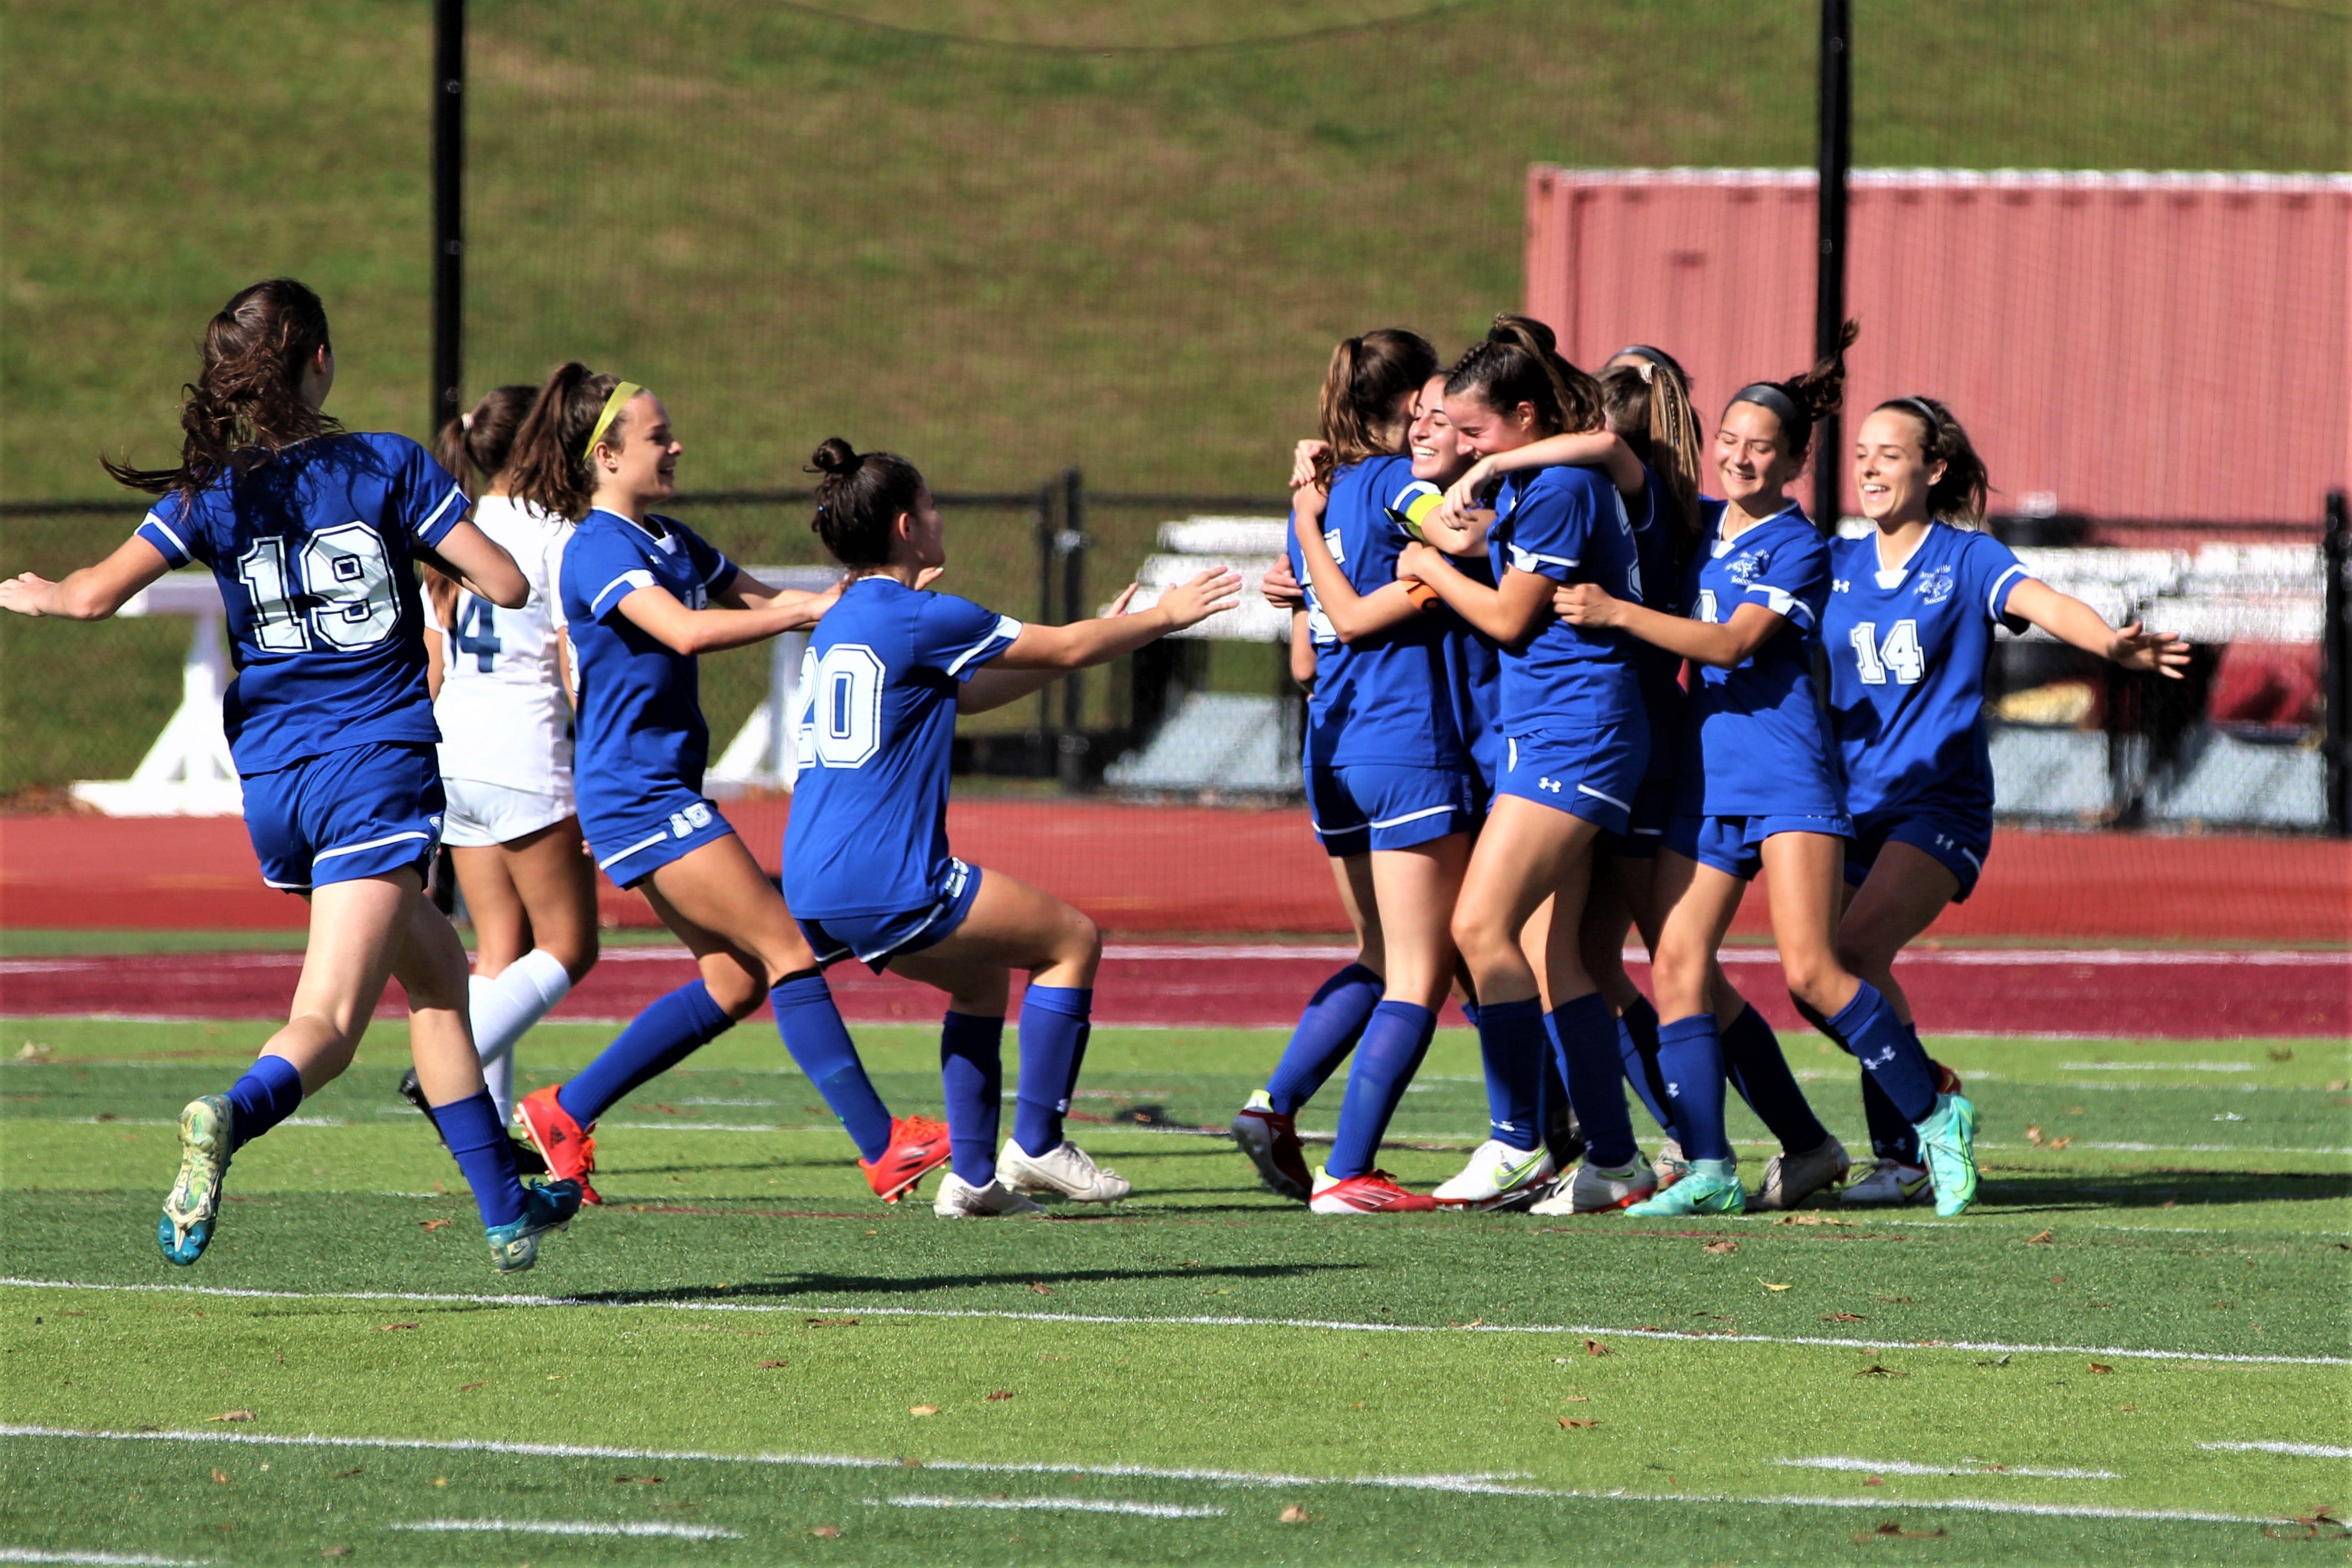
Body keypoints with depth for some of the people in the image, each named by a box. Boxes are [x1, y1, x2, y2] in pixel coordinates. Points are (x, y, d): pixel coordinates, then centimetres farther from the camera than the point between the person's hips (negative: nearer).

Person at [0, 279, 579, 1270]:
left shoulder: (215, 491, 3)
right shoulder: (389, 466, -3)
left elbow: (96, 596, -1)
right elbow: (506, 584, -5)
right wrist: (435, 549, 16)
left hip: (274, 783, 4)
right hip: (378, 772, -4)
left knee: (438, 975, 19)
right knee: (327, 1022, -12)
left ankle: (505, 1211, 22)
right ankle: (229, 1120, -42)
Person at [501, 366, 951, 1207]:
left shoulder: (669, 542, 14)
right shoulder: (599, 551, -16)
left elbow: (757, 597, 16)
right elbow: (685, 630, -30)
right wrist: (812, 610, -29)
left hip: (666, 794, 10)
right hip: (639, 798, -10)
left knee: (735, 982, 9)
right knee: (786, 949, -10)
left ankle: (566, 1111, 15)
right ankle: (883, 1146, -8)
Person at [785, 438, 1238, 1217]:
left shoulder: (841, 621, 17)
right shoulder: (919, 618, -11)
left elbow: (965, 692, 32)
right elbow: (1066, 648, -2)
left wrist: (1094, 640, 35)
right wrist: (1164, 616, 14)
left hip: (814, 886, 9)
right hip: (884, 883, -9)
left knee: (984, 973, 28)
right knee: (1072, 941, 6)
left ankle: (972, 1175, 19)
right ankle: (1037, 1145, 5)